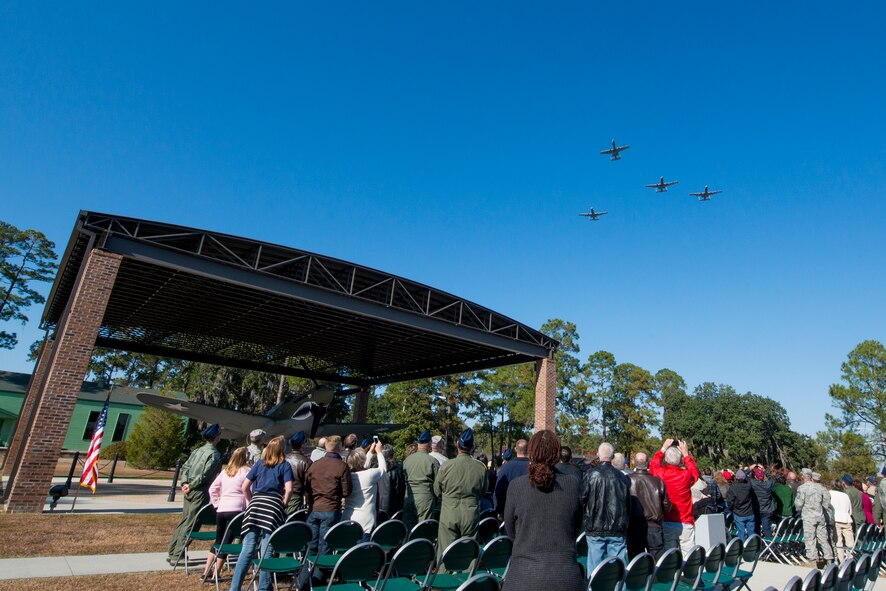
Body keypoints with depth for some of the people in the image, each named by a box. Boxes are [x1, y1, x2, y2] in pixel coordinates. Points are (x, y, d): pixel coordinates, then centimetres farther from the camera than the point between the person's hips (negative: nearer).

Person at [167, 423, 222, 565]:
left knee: (184, 520, 17)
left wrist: (185, 482, 2)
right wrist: (190, 486, -10)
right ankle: (176, 556, 4)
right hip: (200, 493, -8)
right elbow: (205, 474, -20)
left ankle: (171, 552, 23)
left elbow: (185, 467, 10)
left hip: (190, 491, 8)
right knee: (190, 524, 0)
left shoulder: (198, 450, 11)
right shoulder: (215, 454, -13)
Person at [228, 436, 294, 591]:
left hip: (255, 504, 3)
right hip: (273, 506, -3)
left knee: (247, 550, 6)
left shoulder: (259, 463, 15)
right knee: (266, 552, 2)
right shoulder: (285, 465, 5)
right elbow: (288, 489, -7)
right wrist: (283, 504, 7)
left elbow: (245, 487, 13)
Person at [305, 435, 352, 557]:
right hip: (331, 510, -4)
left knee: (312, 544, 16)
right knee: (324, 545, 6)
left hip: (313, 509, 4)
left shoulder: (314, 465, 1)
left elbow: (306, 486, 8)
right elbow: (346, 491, -9)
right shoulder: (342, 466, -12)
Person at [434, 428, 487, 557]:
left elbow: (437, 490, 2)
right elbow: (483, 491, 8)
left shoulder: (446, 466, -12)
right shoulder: (481, 468, -7)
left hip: (449, 514, -1)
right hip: (471, 515, 2)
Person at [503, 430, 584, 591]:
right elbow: (576, 529, 6)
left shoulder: (516, 486, -10)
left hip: (524, 576, -1)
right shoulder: (573, 484, -6)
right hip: (566, 576, 2)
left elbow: (511, 533, 2)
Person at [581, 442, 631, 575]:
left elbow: (582, 500, -5)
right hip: (618, 530, 2)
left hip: (595, 529, -2)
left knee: (594, 568, 6)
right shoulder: (623, 477, -1)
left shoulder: (590, 475, -9)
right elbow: (629, 505, 7)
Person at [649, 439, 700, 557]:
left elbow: (653, 464, 18)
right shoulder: (686, 475, -9)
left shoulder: (660, 473, -7)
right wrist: (686, 454, 21)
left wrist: (663, 449, 23)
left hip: (665, 524, 1)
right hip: (685, 524, -1)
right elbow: (696, 473, 16)